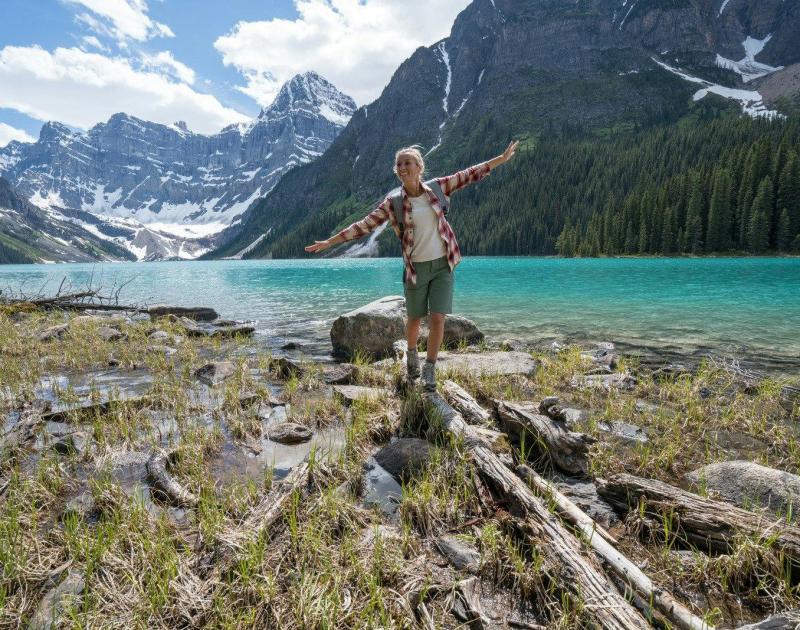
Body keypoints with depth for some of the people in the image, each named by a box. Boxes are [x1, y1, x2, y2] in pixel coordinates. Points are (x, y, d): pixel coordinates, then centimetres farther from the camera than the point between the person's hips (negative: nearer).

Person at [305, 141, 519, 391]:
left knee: (438, 319, -5)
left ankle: (429, 370, 13)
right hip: (416, 268, -1)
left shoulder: (436, 187, -1)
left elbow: (470, 174, 4)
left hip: (443, 265, 1)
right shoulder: (393, 202, -6)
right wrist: (328, 242, -8)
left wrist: (503, 157, 5)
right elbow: (364, 226, -5)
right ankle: (411, 355, 43)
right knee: (415, 319, 13)